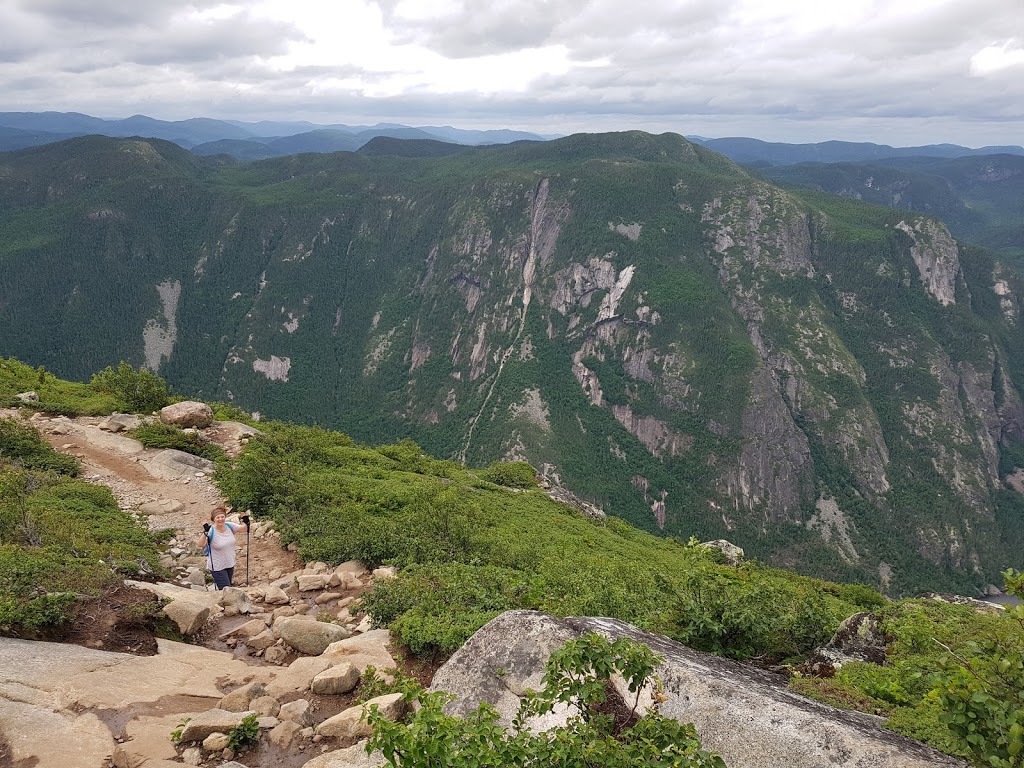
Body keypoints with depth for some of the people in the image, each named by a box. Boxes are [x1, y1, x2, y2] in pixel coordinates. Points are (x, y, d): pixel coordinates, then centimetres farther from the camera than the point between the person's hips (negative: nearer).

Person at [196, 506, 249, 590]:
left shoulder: (230, 526, -7)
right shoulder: (211, 531, -22)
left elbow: (243, 529, 5)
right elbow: (199, 544, -32)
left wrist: (245, 522, -15)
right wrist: (205, 533, -46)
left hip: (230, 565, 6)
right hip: (217, 567, -6)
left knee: (227, 588, 21)